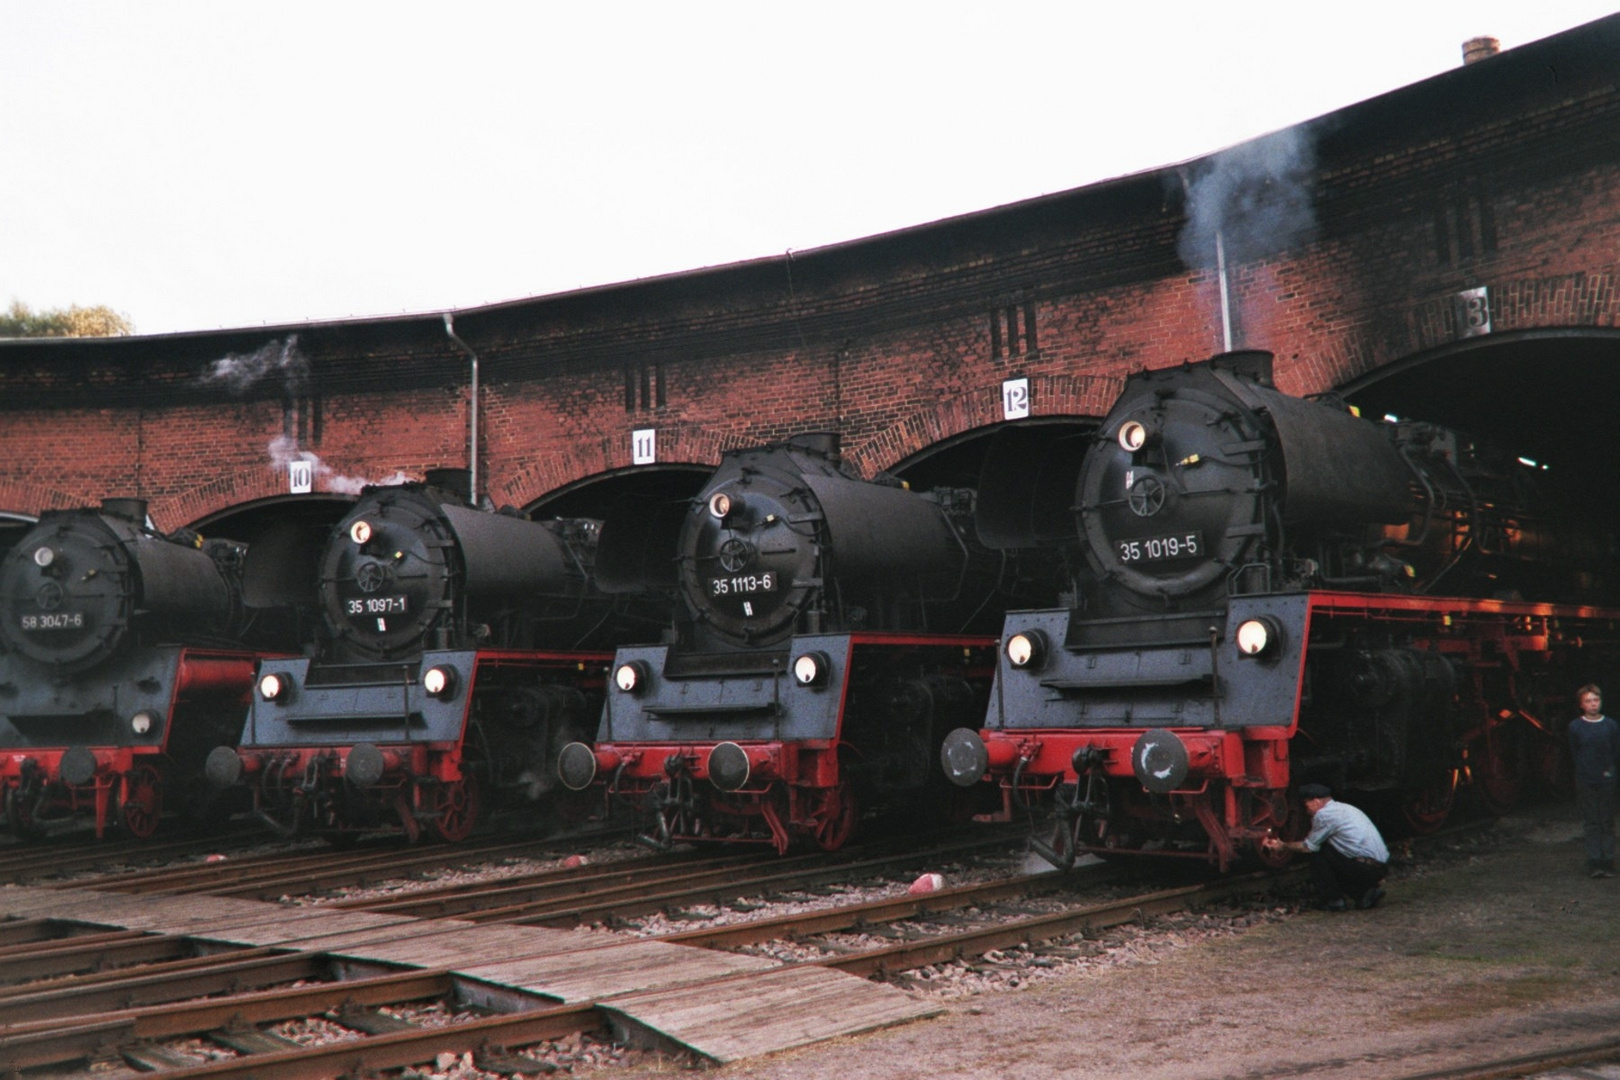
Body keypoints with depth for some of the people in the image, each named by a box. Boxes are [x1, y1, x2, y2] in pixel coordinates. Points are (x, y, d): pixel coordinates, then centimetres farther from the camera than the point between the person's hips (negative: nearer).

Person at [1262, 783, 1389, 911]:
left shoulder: (1324, 814, -7)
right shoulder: (1344, 808, 20)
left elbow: (1308, 847, 3)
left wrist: (1283, 846, 16)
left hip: (1365, 867, -9)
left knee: (1318, 853, 1)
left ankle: (1334, 900, 4)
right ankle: (1366, 892, 12)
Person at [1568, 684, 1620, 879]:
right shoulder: (1575, 726, -1)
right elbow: (1573, 753, 5)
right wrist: (1587, 768, 0)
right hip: (1585, 780, -1)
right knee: (1591, 822, 0)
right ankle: (1594, 863, 1)